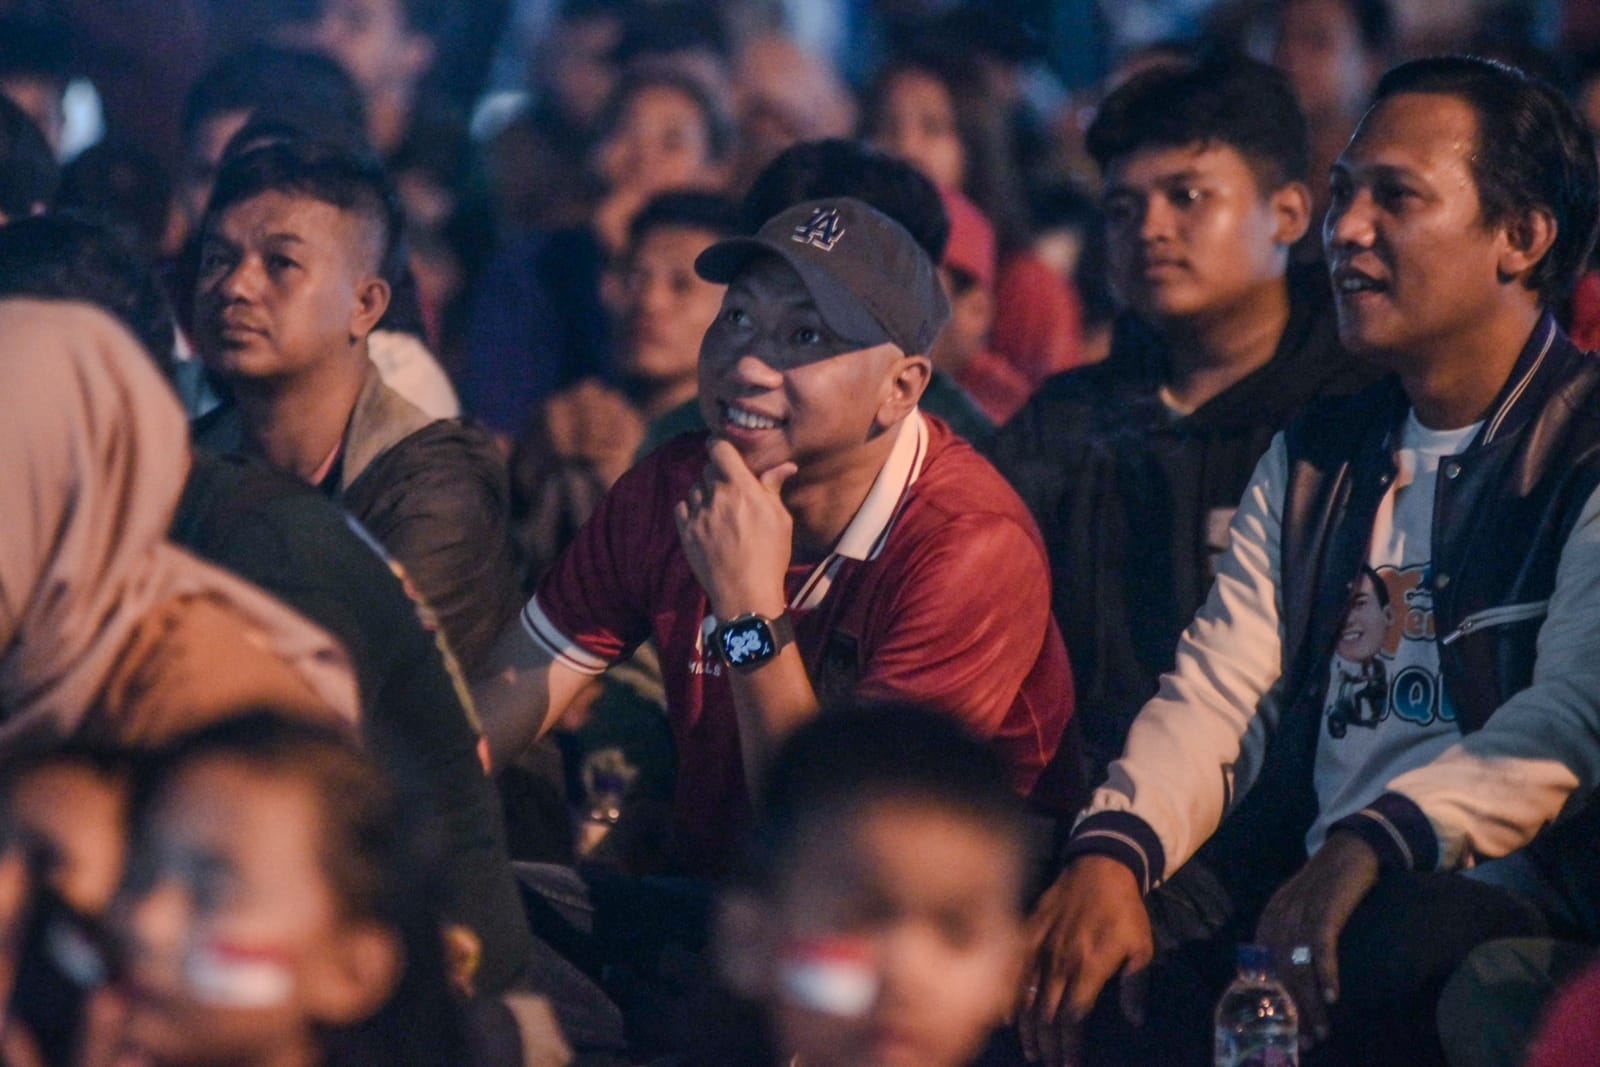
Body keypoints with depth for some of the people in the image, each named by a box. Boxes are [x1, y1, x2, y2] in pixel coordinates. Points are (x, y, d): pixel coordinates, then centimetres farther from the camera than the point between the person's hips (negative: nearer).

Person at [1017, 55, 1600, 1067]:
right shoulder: (1314, 458, 23)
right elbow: (1219, 693, 12)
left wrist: (1370, 847, -32)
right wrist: (1113, 851, -10)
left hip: (1498, 885, -5)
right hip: (1285, 868, 5)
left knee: (1373, 960, -38)